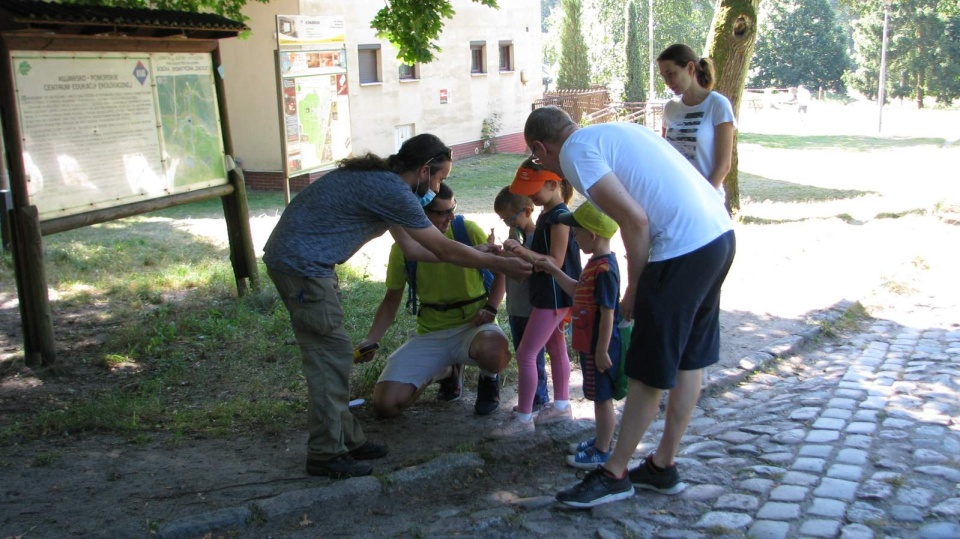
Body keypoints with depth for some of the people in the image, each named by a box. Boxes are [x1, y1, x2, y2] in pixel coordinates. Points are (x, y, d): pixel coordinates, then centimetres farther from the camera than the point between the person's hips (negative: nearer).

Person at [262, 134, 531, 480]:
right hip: (303, 266, -11)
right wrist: (500, 264, -1)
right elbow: (444, 250, -11)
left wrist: (480, 254, 18)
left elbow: (411, 247, 17)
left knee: (328, 354, 14)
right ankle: (326, 455, 5)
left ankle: (344, 439, 23)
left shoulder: (381, 181, 14)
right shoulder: (394, 191, -17)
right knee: (332, 355, -4)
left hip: (289, 258, 11)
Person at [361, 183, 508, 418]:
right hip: (429, 336, 3)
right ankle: (444, 369, 17)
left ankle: (488, 379, 2)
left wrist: (490, 308, -12)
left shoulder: (468, 231, -8)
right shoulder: (403, 247, -2)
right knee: (385, 403, -13)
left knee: (492, 349, -41)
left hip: (472, 326, -2)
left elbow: (500, 271, 5)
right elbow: (392, 300, 9)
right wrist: (371, 340, -4)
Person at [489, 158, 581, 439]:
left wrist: (524, 252, -32)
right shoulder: (547, 214, 10)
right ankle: (561, 406, 32)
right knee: (555, 348, 19)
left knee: (525, 354, -8)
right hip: (550, 295, 10)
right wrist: (520, 250, 4)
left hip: (553, 296, -10)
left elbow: (556, 261, -23)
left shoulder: (559, 217, -19)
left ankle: (523, 418, -1)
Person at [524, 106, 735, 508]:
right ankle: (662, 466, 30)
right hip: (720, 233, 10)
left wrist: (633, 290, -3)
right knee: (689, 358, 17)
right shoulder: (612, 132, 21)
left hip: (683, 248, -10)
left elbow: (635, 221, -15)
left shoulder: (575, 151, -5)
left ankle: (614, 474, 16)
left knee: (649, 371, 2)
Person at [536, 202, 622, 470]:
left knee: (602, 398, 3)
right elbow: (577, 291, 22)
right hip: (589, 344, 10)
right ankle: (601, 440, 34)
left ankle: (602, 452, 15)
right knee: (599, 397, 20)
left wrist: (602, 351, -21)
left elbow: (608, 313, -24)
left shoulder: (604, 269, -24)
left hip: (599, 347, -10)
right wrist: (553, 270, 17)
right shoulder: (595, 263, 7)